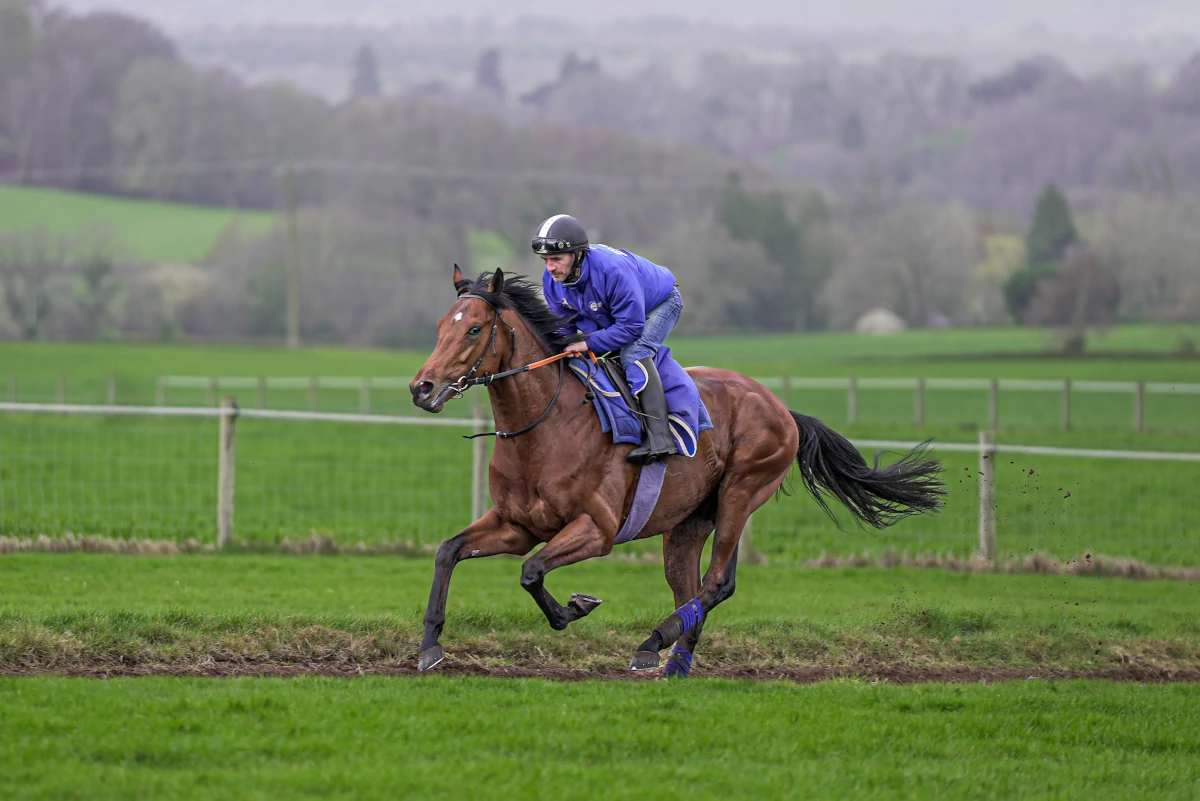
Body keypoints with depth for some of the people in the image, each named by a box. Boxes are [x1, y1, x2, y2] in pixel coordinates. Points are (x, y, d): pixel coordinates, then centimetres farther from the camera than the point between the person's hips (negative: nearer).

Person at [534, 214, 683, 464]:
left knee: (634, 353, -30)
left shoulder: (612, 270, -43)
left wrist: (589, 344, -39)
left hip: (661, 304, -9)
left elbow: (631, 326, -39)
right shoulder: (552, 280, -20)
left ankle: (659, 437, -37)